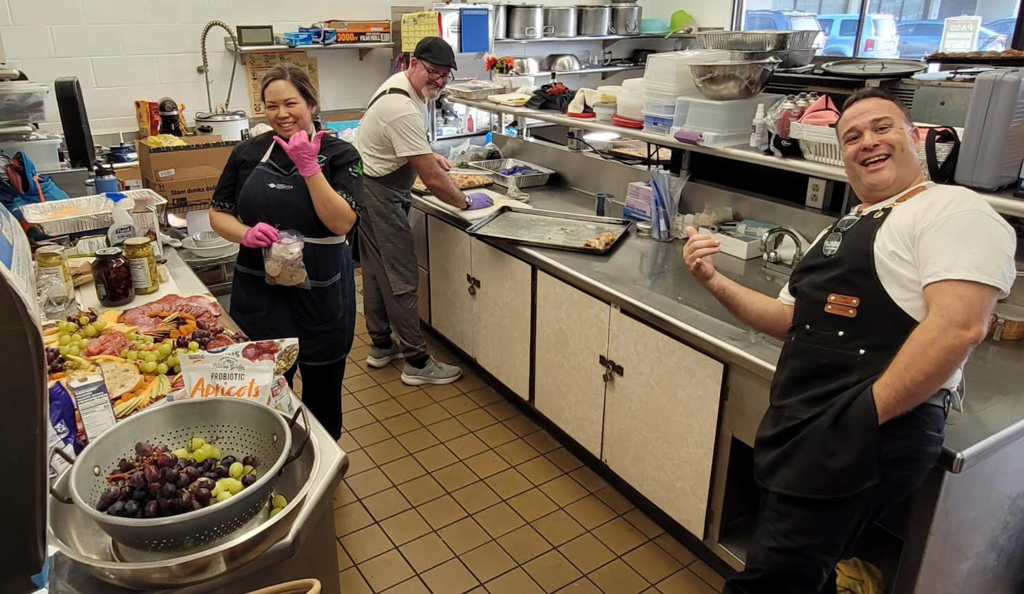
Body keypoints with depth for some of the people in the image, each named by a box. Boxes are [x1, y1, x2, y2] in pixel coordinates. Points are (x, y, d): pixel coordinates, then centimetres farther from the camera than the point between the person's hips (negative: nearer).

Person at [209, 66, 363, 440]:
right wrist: (246, 234, -13)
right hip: (259, 292, 2)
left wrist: (309, 167, -23)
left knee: (321, 391, 13)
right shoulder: (249, 152, 2)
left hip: (320, 293, -2)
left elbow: (341, 222, -18)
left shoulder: (339, 155, -7)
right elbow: (218, 214, 7)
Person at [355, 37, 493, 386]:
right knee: (401, 278, -6)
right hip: (378, 196, -11)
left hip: (372, 191, 11)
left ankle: (381, 346, 29)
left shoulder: (400, 84, 5)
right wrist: (466, 203, -13)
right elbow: (432, 180, -27)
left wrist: (429, 154, 13)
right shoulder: (404, 110, -27)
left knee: (376, 271, 16)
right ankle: (417, 363, 3)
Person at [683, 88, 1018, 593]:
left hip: (868, 436, -8)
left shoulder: (953, 210, -7)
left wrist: (863, 419, -20)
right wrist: (714, 281, 7)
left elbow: (958, 326, -20)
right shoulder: (841, 232, 21)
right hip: (799, 428, 8)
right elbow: (789, 319, 21)